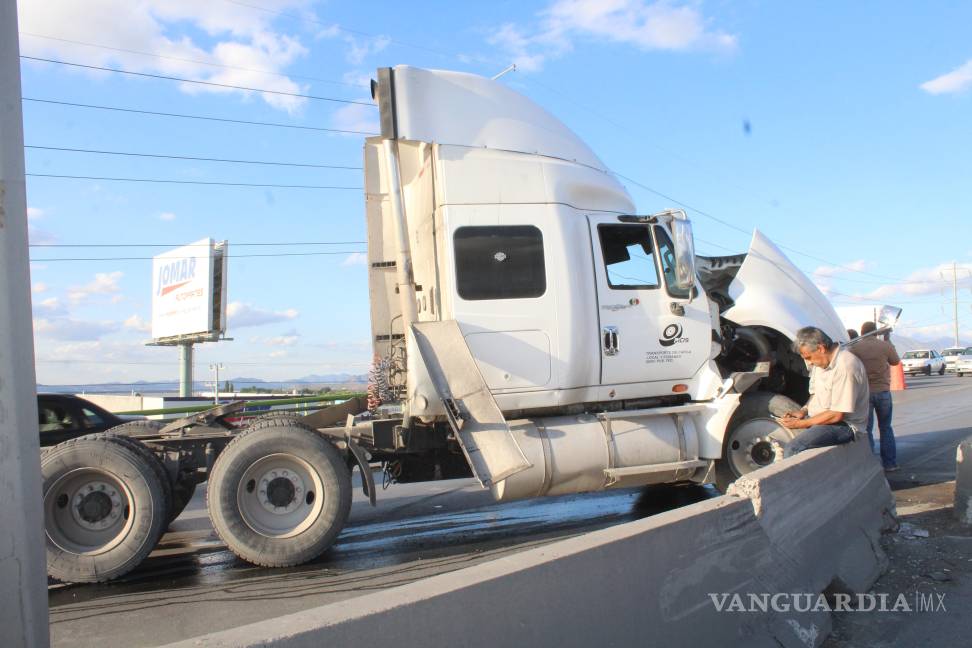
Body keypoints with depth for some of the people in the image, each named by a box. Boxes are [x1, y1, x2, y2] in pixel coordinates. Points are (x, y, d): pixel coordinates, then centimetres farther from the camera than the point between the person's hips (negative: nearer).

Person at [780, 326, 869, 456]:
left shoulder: (845, 367, -23)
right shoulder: (820, 362, 6)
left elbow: (837, 415, -23)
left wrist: (801, 424, -17)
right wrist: (803, 411, 2)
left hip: (843, 425, -9)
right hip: (817, 419, 10)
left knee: (792, 450, -28)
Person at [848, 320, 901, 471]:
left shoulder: (854, 348, -6)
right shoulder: (885, 345, -5)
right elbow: (895, 361, 12)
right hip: (883, 391, 1)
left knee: (866, 429, 7)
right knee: (886, 427, 15)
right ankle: (890, 463, 16)